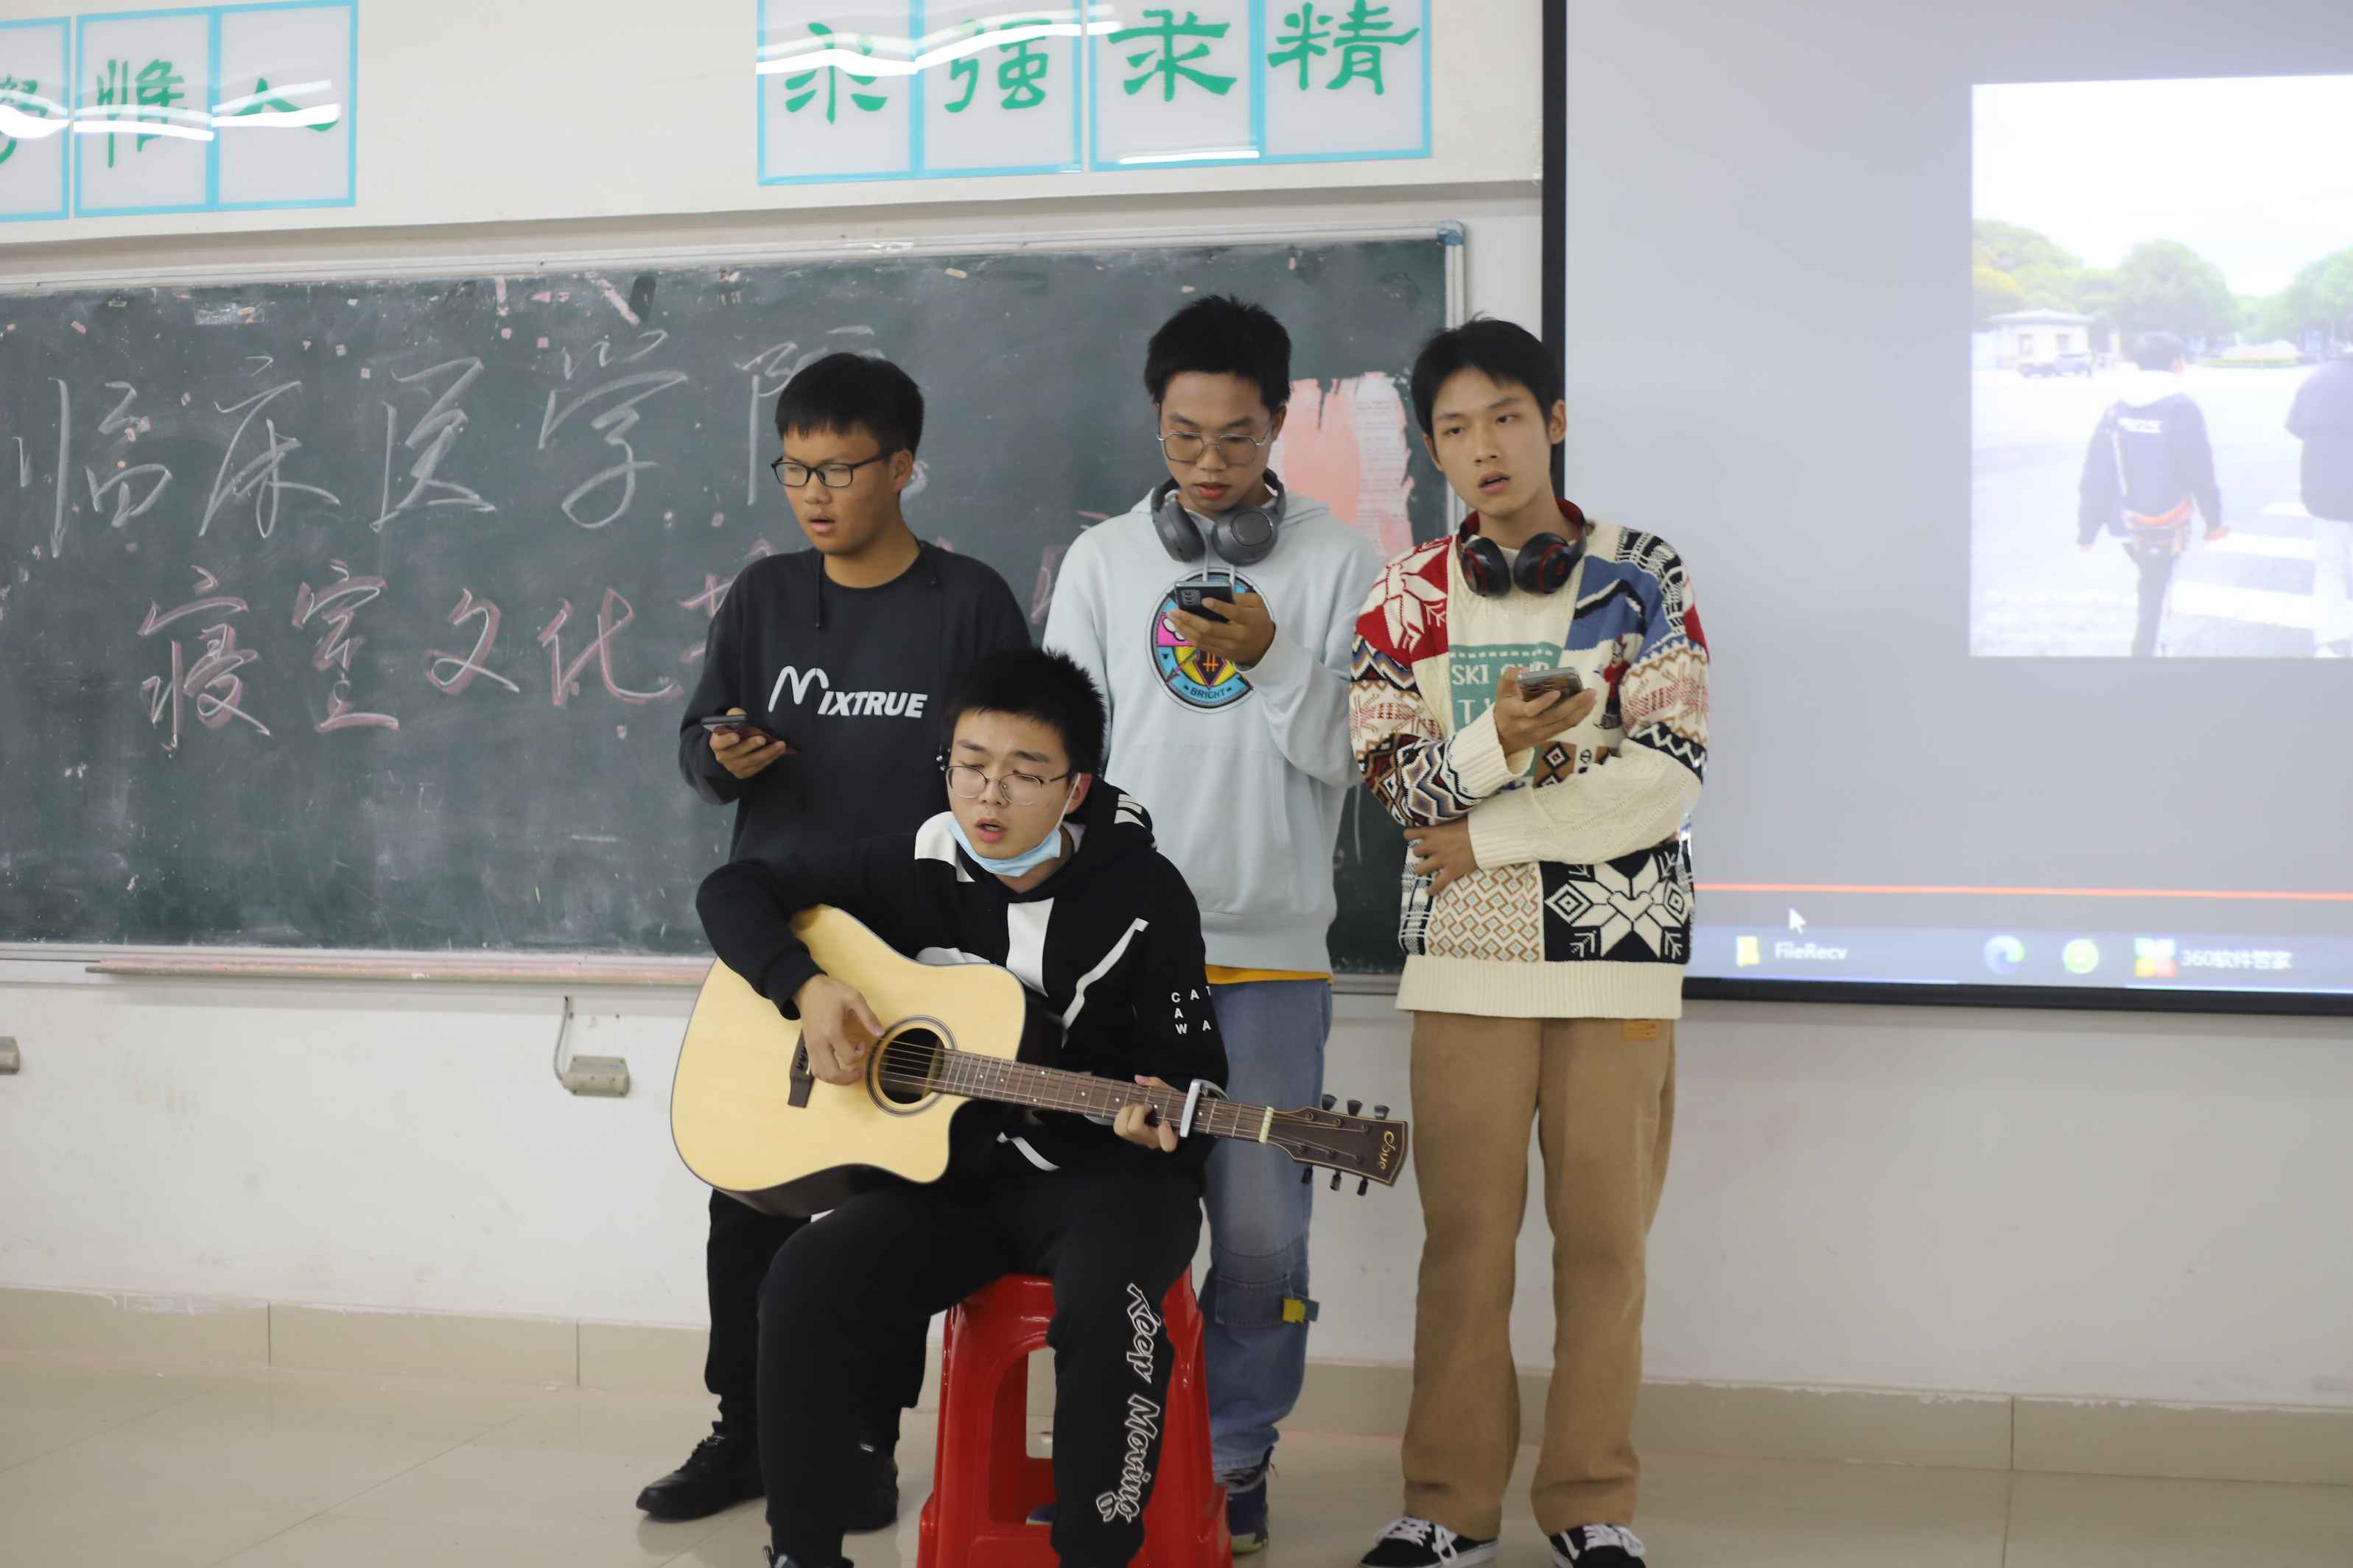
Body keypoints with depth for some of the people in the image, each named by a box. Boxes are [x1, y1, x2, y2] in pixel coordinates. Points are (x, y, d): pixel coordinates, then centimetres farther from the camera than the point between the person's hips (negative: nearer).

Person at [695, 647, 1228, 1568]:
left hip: (1098, 1172, -3)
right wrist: (806, 989, -12)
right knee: (804, 1287, -23)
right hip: (956, 1169, 3)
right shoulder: (919, 872, 1)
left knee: (1103, 1301, -37)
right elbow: (734, 890, 6)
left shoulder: (1143, 895, -6)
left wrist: (1161, 1117, -26)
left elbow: (1194, 1073, -1)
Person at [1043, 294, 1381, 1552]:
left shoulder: (1336, 561, 2)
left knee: (1259, 1231, 1)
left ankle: (1232, 1461, 19)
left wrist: (1272, 659, -16)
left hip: (1270, 952, -1)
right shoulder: (1103, 560, 7)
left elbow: (1351, 754, -1)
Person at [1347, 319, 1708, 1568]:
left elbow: (1670, 779, -9)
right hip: (1465, 958, 1)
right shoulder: (1406, 599, 7)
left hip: (1617, 951, -1)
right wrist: (1497, 742, -20)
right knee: (1464, 1234, 4)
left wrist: (1480, 832, -9)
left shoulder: (1645, 579, 1)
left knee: (1604, 1235, 4)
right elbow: (1393, 777, 0)